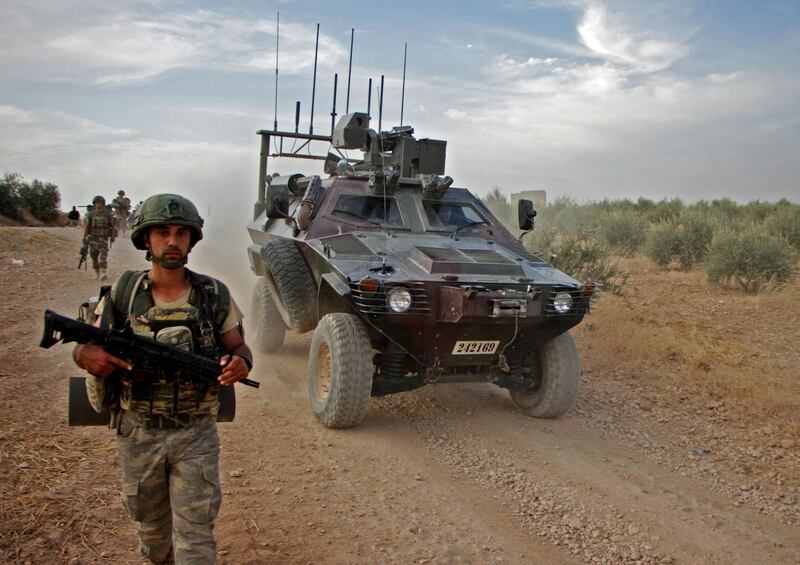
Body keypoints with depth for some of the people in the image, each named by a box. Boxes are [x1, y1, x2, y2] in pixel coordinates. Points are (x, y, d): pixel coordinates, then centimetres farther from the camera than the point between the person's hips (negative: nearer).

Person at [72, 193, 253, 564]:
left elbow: (239, 347, 3)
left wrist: (241, 363, -21)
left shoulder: (215, 295, -6)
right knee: (151, 523, 23)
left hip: (196, 434, -2)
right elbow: (85, 348, 4)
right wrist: (86, 356, -21)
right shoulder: (122, 294, -5)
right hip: (138, 433, 2)